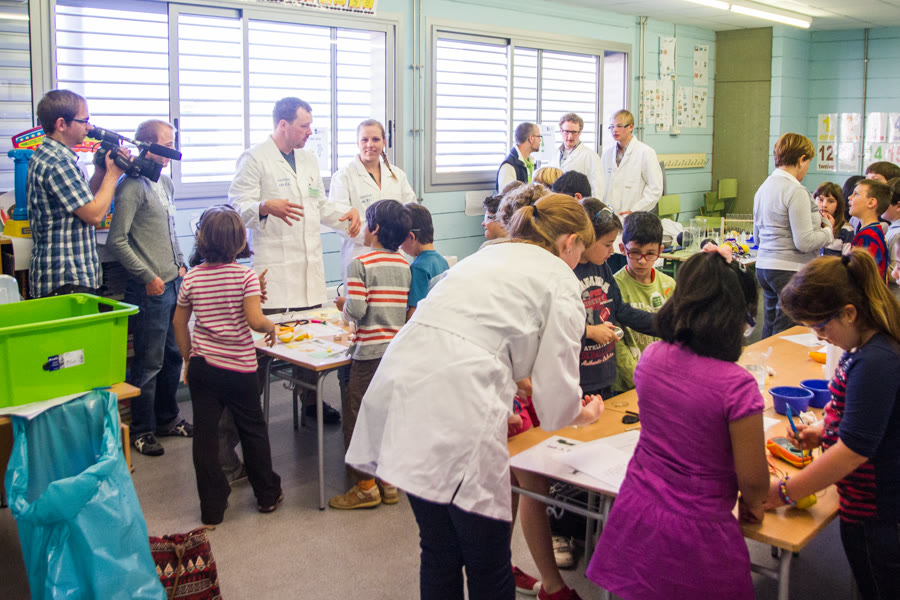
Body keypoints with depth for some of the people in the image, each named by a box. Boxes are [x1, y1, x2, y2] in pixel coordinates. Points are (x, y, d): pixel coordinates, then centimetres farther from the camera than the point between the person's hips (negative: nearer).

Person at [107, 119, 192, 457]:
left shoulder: (165, 183, 13)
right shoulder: (132, 186, -13)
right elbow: (117, 241, -16)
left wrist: (180, 265, 13)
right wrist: (149, 277, -15)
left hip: (174, 283, 8)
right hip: (150, 289, -8)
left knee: (173, 356, 15)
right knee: (148, 363, 0)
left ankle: (167, 418, 30)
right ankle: (142, 431, 14)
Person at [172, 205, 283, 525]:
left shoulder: (192, 277, -1)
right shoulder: (245, 275, -11)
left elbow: (179, 323, 5)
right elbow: (255, 320, -19)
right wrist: (272, 327, 2)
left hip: (202, 365, 2)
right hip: (240, 367, -2)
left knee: (205, 434, 8)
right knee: (253, 430, 14)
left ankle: (212, 507, 14)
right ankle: (268, 495, 27)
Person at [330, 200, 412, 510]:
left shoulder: (360, 263, -11)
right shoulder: (404, 265, 7)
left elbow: (357, 310, -17)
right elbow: (406, 307, 7)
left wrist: (344, 305, 3)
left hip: (371, 351, -6)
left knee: (357, 415, 5)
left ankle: (365, 487, 11)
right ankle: (389, 482, 23)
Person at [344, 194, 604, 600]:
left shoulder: (486, 255, 26)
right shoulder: (560, 281, 5)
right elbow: (556, 393, 3)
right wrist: (581, 414, 26)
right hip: (457, 417, -8)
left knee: (439, 554, 21)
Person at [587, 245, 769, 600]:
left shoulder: (651, 358, -5)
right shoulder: (737, 386, -22)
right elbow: (752, 478, -14)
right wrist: (751, 503, 8)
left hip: (636, 518, 5)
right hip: (694, 537, -5)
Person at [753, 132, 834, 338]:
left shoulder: (764, 188, 12)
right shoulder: (796, 191, -14)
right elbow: (805, 242, -18)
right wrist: (828, 229, 1)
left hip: (764, 266, 9)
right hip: (790, 270, -9)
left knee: (769, 333, 15)